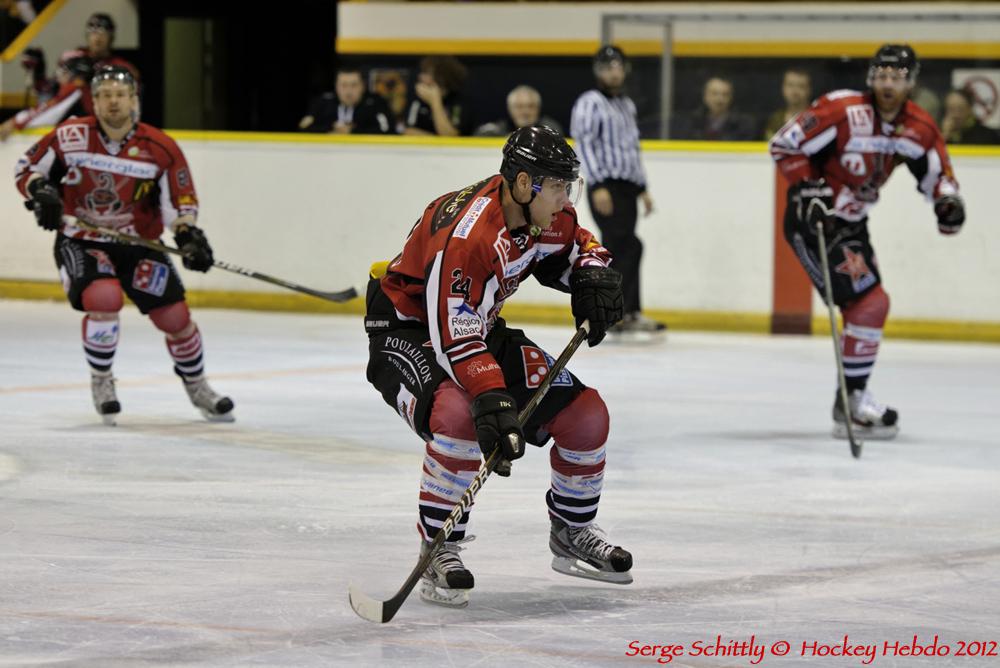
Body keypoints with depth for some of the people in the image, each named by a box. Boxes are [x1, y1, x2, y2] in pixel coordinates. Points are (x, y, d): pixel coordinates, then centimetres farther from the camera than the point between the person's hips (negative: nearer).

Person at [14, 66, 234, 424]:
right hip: (79, 241, -2)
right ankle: (101, 382, -5)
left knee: (175, 315, -1)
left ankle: (196, 386, 26)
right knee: (103, 297, -28)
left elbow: (179, 203, -4)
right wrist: (41, 192, -21)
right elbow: (27, 167, -1)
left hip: (137, 241, 2)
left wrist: (189, 235, -22)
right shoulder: (70, 137, -12)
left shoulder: (160, 149, -10)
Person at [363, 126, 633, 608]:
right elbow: (453, 338, -38)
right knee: (459, 415, -38)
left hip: (478, 329, 8)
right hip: (407, 329, -8)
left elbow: (578, 247, 15)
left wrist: (593, 276, -7)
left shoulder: (547, 217, -9)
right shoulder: (468, 234, -34)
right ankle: (437, 551, -22)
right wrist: (493, 402, -48)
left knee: (586, 415, 0)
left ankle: (572, 533, 23)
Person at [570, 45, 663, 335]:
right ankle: (629, 312, -17)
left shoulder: (627, 105, 21)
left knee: (617, 251, 7)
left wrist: (642, 188, 23)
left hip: (627, 188, 8)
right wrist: (597, 186, -22)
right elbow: (584, 144, -14)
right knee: (628, 245, -17)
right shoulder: (590, 103, -6)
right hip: (606, 188, -8)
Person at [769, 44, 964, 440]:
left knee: (867, 306, 15)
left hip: (851, 223, 8)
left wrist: (947, 200, -10)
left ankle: (850, 404, 28)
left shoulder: (918, 128, -2)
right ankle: (852, 401, -9)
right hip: (811, 218, -8)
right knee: (869, 301, -16)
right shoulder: (843, 112, -22)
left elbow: (937, 172, 11)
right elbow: (784, 145, -17)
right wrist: (806, 188, -24)